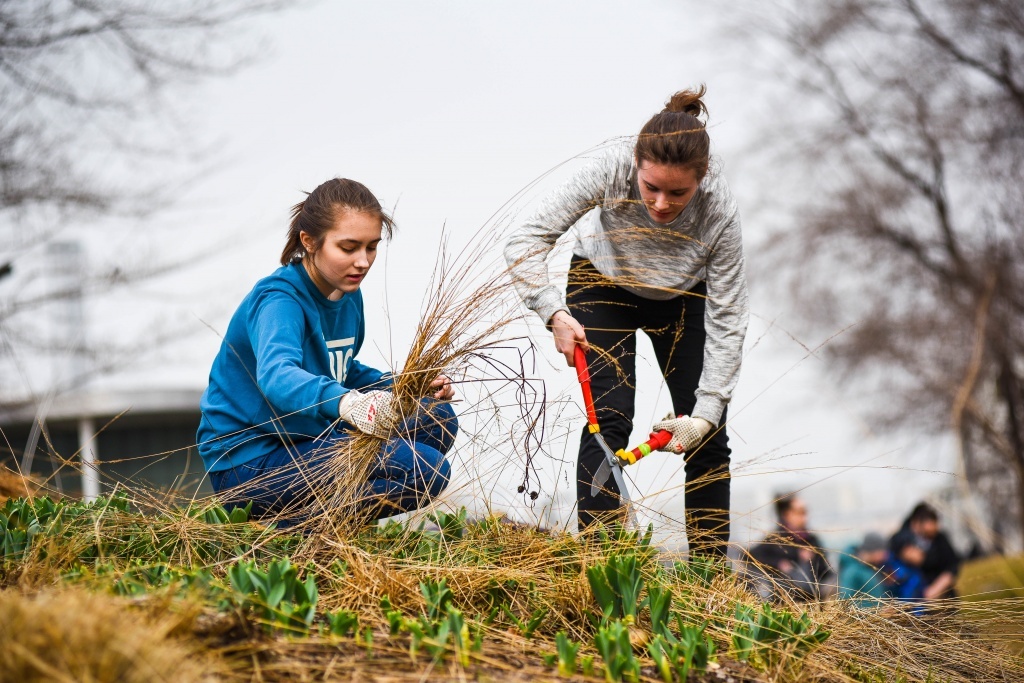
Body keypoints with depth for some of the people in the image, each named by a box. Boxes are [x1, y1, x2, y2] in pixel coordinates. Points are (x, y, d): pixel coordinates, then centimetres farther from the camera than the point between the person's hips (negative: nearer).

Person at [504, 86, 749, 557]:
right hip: (603, 283, -1)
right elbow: (527, 241, -29)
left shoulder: (720, 212, -36)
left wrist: (706, 411, -30)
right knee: (609, 420, -15)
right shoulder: (614, 169, -37)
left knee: (707, 435, -3)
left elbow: (726, 322, -26)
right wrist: (556, 314, -40)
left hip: (680, 299, 1)